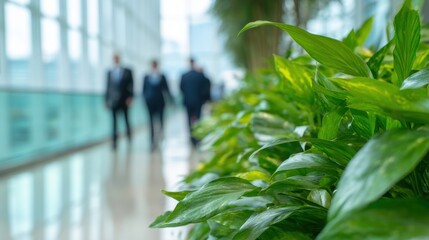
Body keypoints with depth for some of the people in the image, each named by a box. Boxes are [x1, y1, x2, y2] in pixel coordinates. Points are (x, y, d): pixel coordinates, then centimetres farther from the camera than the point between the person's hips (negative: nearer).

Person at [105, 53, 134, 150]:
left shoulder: (127, 71, 3)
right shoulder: (110, 72, 8)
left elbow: (131, 85, 0)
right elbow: (108, 86, 9)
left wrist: (130, 97, -10)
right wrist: (107, 99, 7)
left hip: (124, 100, -1)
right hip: (113, 101, 1)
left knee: (126, 119, 8)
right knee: (114, 121, -2)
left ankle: (129, 134, 32)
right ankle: (114, 141, -1)